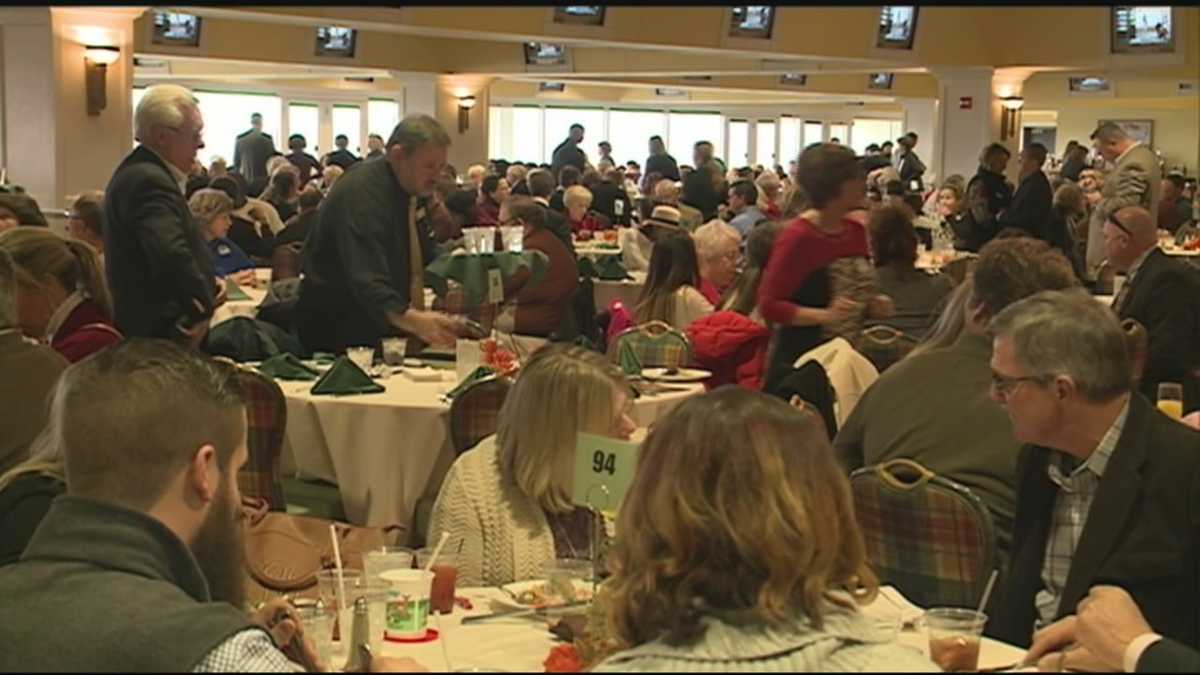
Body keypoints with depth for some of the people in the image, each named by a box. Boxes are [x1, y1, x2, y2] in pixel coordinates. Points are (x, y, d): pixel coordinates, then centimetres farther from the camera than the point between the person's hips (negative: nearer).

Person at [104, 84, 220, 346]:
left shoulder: (139, 173, 14)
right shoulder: (149, 180, -20)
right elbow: (172, 254, -34)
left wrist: (207, 284, 5)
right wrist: (202, 307, -19)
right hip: (160, 334, -11)